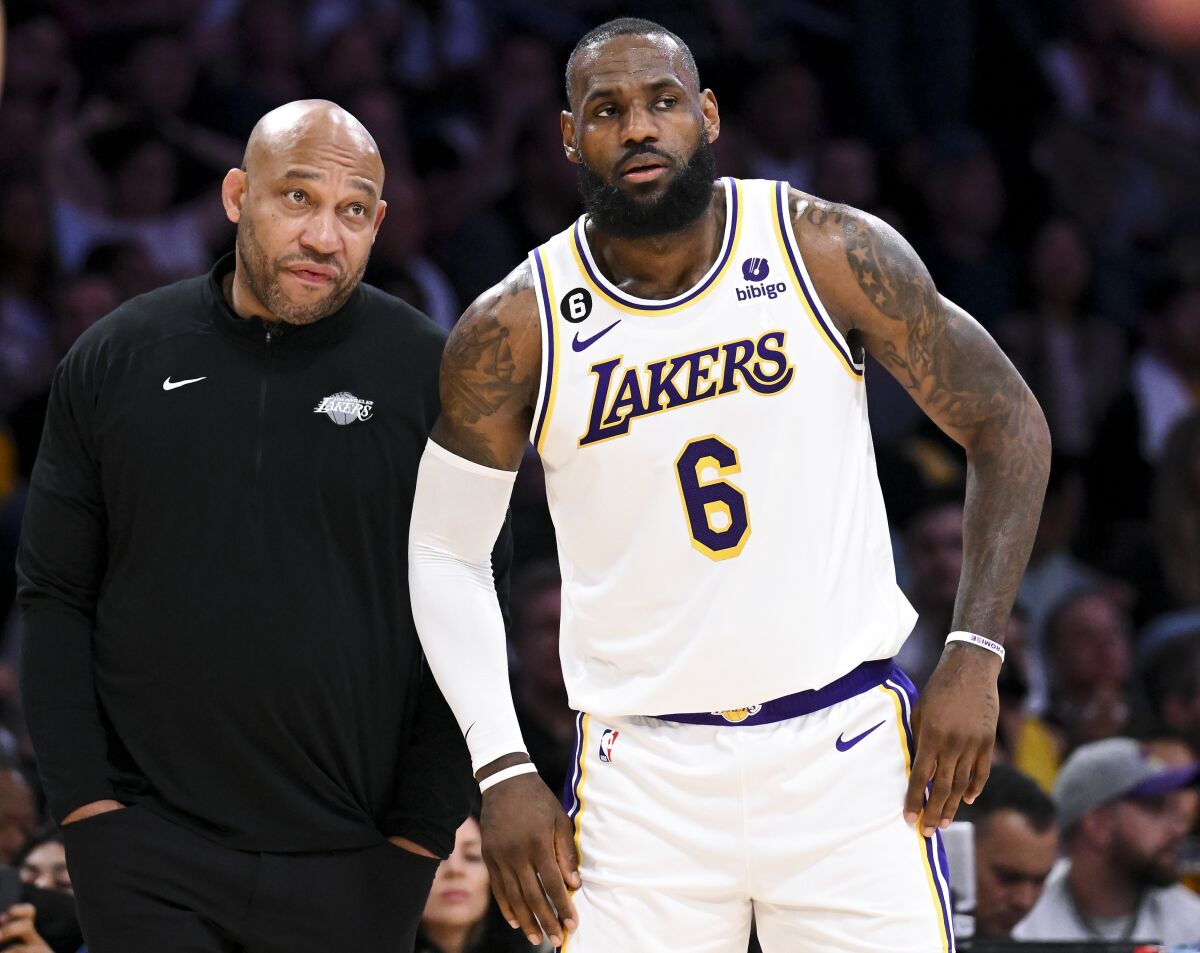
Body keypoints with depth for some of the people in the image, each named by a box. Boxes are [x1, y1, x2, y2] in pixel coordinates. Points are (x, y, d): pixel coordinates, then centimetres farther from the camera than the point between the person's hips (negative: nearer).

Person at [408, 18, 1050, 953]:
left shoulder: (830, 253, -4)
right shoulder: (514, 332, -3)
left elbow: (1006, 424, 4)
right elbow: (445, 551, 9)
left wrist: (974, 659, -4)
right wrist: (502, 769, -1)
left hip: (847, 750, 0)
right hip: (643, 770, 0)